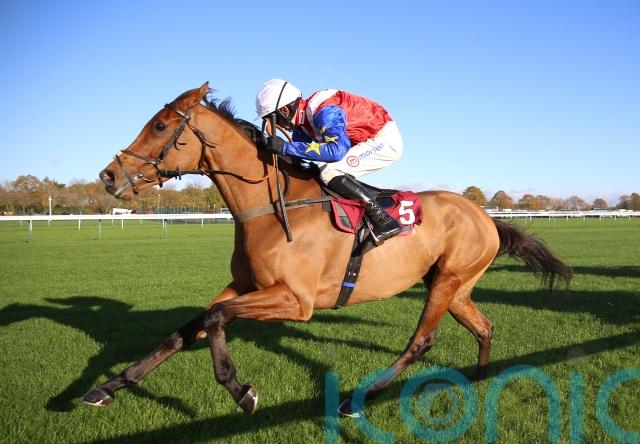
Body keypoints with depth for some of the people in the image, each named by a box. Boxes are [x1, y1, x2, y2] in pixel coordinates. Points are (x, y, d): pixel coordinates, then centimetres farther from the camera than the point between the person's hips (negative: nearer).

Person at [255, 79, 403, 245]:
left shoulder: (324, 111, -26)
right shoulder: (302, 119, 3)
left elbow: (337, 150, -39)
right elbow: (297, 155, 11)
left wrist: (286, 147, -38)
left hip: (386, 139, -10)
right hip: (369, 141, 10)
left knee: (330, 172, -23)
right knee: (317, 173, 10)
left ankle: (383, 220, -21)